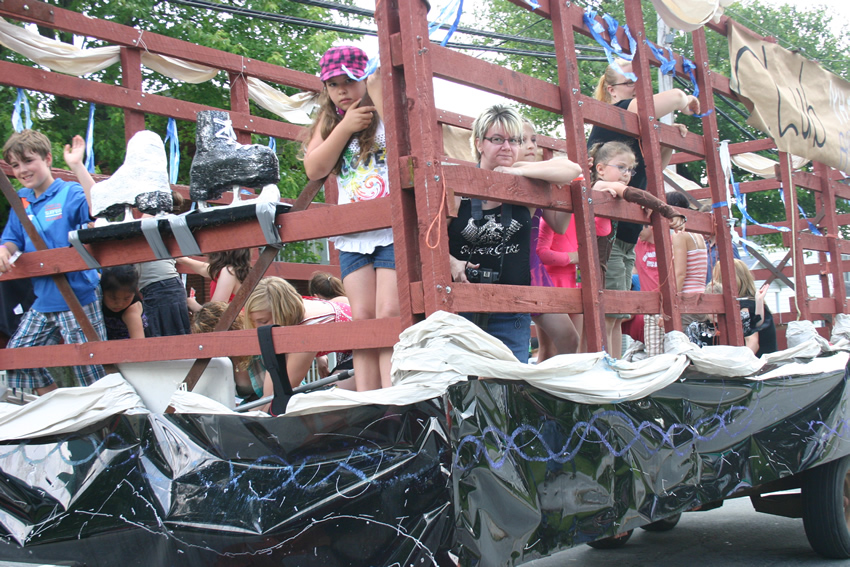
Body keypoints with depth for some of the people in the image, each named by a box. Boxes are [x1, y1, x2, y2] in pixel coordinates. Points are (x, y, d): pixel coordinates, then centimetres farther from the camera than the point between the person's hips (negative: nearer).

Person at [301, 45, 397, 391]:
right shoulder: (329, 121, 18)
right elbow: (314, 169, 4)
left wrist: (378, 89, -17)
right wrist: (345, 127, -6)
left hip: (394, 229, -5)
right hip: (353, 235, 5)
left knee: (388, 315, -15)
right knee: (362, 318, -2)